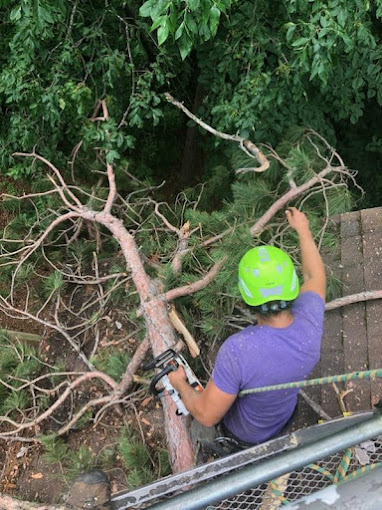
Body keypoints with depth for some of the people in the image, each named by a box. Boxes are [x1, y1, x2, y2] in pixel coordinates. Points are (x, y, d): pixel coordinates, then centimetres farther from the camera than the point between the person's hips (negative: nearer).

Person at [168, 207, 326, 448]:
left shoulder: (238, 349, -45)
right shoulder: (309, 322, -31)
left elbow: (207, 416, -30)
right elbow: (315, 276, -8)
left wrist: (180, 384, -11)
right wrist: (303, 230, 6)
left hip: (247, 432, -4)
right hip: (285, 416, 4)